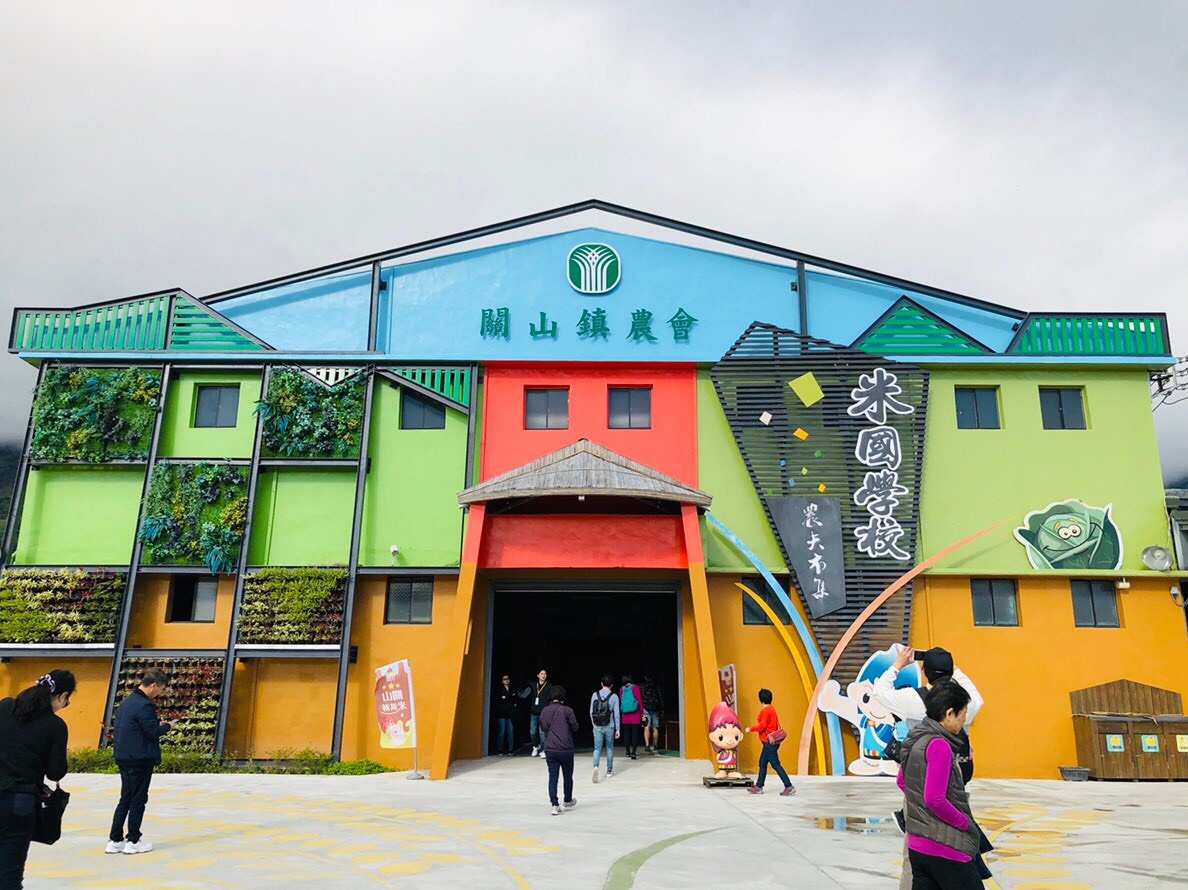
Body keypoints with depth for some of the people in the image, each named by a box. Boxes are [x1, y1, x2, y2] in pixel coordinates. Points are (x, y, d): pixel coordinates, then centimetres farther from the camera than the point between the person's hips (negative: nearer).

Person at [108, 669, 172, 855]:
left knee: (125, 799, 15)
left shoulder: (126, 702, 11)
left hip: (123, 758, 9)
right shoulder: (144, 705, -20)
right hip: (140, 759, -9)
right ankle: (133, 841, 8)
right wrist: (166, 726, 0)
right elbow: (154, 731, -21)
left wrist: (158, 725, 12)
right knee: (138, 800, 2)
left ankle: (115, 840, 18)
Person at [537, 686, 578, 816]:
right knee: (568, 776, 15)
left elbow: (542, 729, 13)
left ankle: (555, 805, -4)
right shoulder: (567, 710, -12)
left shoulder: (544, 711, 2)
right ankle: (568, 802, 31)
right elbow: (575, 727, -6)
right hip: (566, 750, -3)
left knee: (552, 777, 5)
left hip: (549, 750, 3)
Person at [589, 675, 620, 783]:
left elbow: (591, 712, 3)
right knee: (609, 748, 15)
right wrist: (617, 729, 1)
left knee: (597, 748, 2)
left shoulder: (595, 695, -1)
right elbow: (616, 714, -6)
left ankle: (595, 766, -22)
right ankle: (609, 771, 22)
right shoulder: (614, 697, -6)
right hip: (609, 727, -1)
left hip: (597, 727, 1)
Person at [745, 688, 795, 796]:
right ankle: (759, 787, 21)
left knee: (776, 765, -7)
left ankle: (789, 787, -7)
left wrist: (750, 729, -12)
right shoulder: (772, 709, 14)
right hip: (772, 741, 10)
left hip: (769, 742, -10)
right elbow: (777, 726, 17)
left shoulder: (765, 710, -15)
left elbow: (762, 725, -24)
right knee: (762, 763, 15)